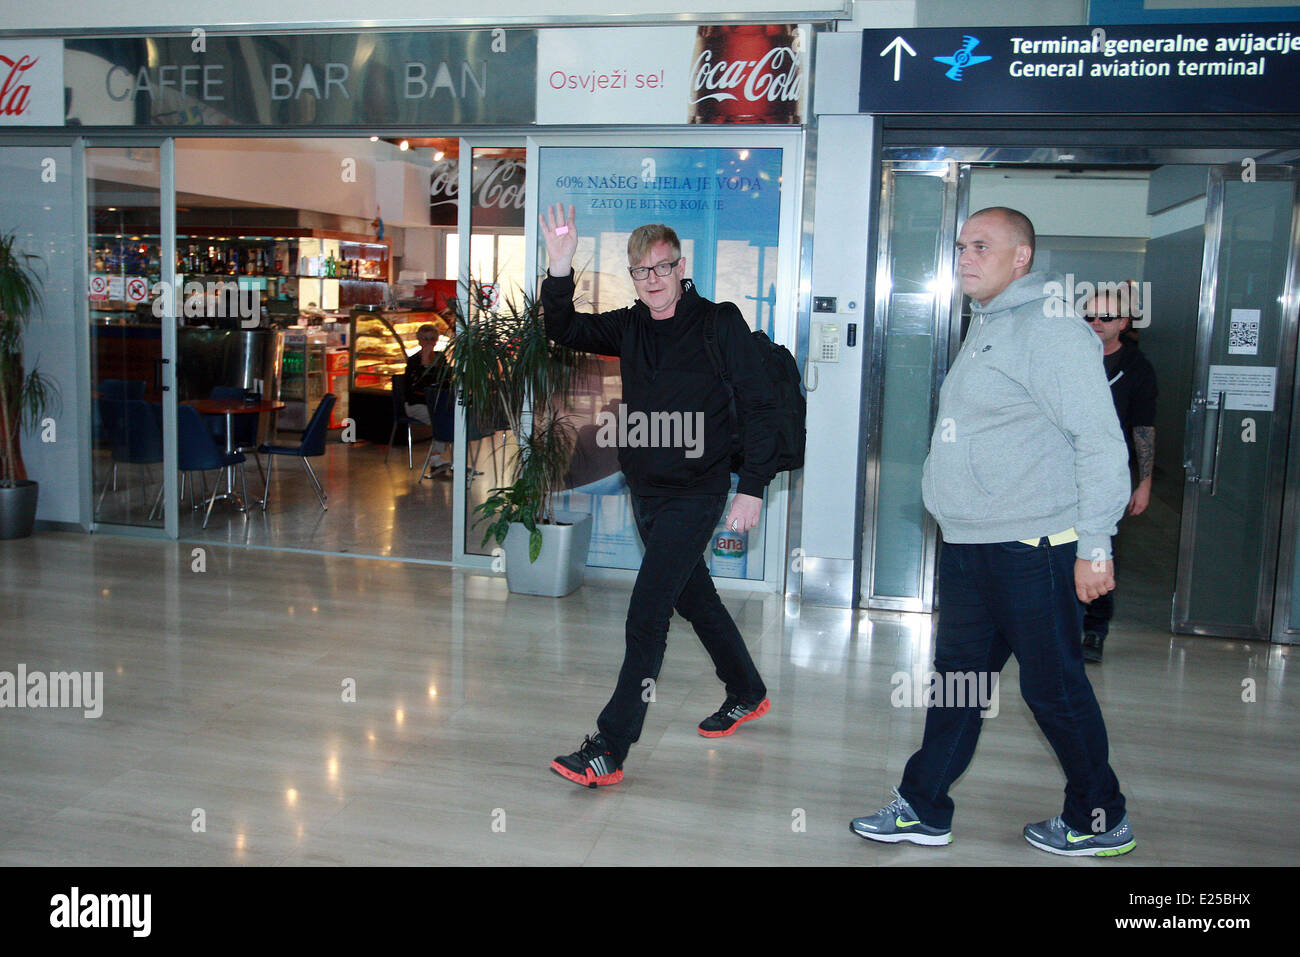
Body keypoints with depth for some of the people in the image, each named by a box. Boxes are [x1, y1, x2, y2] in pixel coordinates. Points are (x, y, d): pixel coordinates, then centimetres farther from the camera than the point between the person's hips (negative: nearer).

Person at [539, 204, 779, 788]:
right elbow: (563, 330, 1)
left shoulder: (720, 323, -8)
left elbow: (758, 408, -8)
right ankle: (747, 695, 43)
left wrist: (752, 488, -14)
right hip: (645, 492, 7)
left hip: (695, 494, -7)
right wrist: (560, 267, -15)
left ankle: (609, 751, -8)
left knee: (646, 617, -12)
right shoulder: (629, 327, 8)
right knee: (695, 600, 21)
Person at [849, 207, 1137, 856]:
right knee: (957, 677, 14)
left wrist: (1094, 545, -19)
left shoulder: (1049, 327, -12)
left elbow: (1100, 441, -16)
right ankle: (923, 810, 24)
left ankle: (1100, 823, 22)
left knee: (1053, 687, 3)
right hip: (970, 546, 9)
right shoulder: (986, 327, 17)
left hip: (1033, 548, -9)